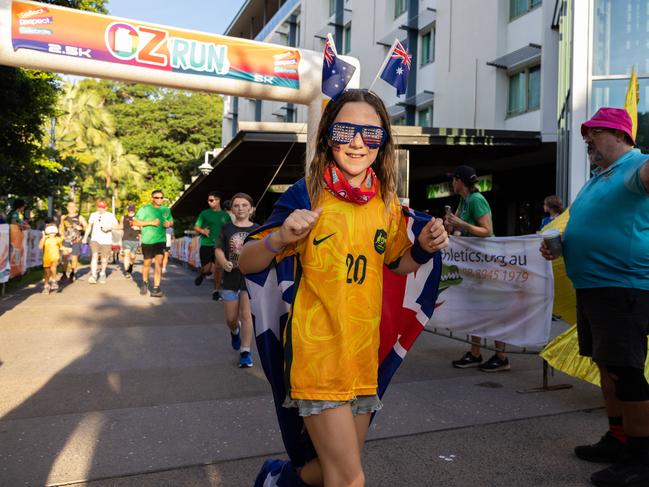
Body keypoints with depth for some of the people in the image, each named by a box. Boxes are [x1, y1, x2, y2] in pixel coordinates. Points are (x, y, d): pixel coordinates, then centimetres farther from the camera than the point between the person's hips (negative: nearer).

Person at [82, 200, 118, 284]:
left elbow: (116, 225, 0)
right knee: (94, 256, -17)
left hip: (106, 241, -1)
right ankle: (93, 275, -21)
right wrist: (85, 237, 18)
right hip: (95, 239, 1)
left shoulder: (110, 216, 4)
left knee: (104, 259, 5)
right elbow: (89, 226, 20)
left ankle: (102, 273, 31)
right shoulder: (93, 215, 12)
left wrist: (109, 227, -20)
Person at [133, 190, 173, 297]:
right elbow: (135, 222, -7)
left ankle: (156, 288, -8)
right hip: (147, 240, -1)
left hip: (160, 240, 1)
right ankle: (145, 283, 38)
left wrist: (169, 223, -1)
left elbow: (171, 221, 23)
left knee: (159, 262, -11)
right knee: (147, 263, 12)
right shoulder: (145, 209, -3)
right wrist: (151, 222, -16)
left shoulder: (166, 210, 8)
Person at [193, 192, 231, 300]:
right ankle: (202, 274, 34)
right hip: (206, 244, -1)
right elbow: (196, 227, 10)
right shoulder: (204, 213, 6)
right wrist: (202, 231, -11)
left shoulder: (225, 215, 9)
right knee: (206, 268, -4)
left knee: (218, 267, -5)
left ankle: (216, 291, 10)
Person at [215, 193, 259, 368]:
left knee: (246, 314, -5)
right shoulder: (226, 228, 2)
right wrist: (224, 262, -19)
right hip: (230, 277, 2)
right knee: (231, 317, 12)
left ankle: (245, 352, 4)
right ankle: (235, 331, 47)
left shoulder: (257, 229, 0)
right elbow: (218, 250, 1)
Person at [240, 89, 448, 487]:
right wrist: (281, 238, -27)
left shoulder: (389, 205, 3)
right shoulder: (308, 194, -9)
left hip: (364, 354, 5)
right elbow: (246, 264, -7)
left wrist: (424, 248, -2)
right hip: (317, 352, -5)